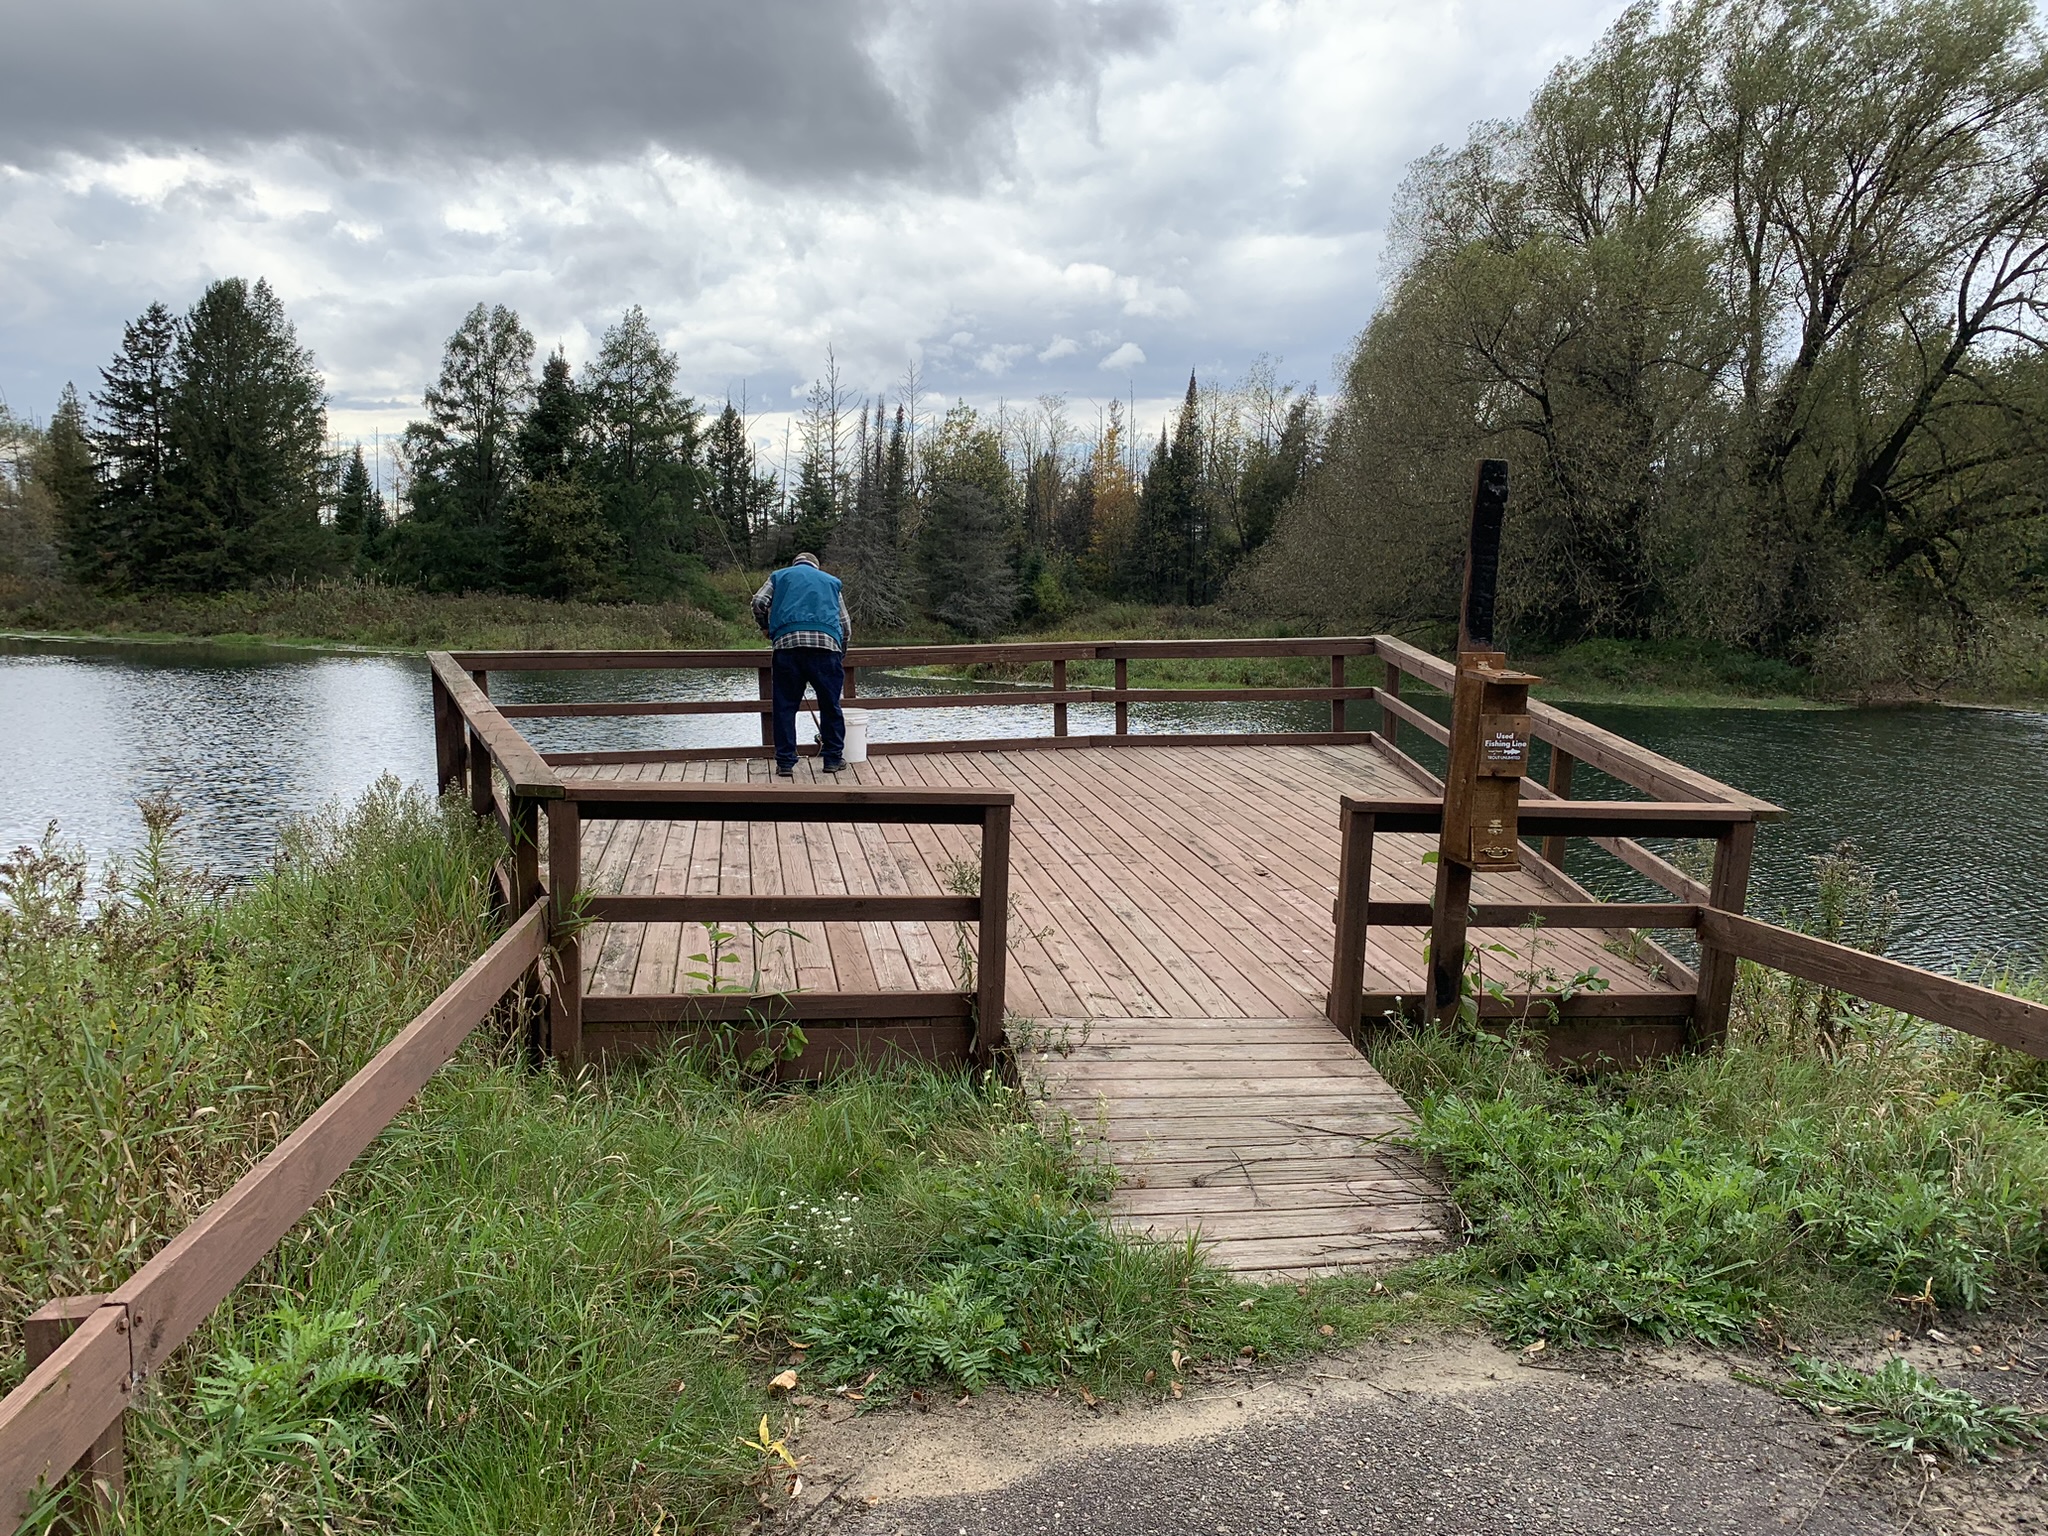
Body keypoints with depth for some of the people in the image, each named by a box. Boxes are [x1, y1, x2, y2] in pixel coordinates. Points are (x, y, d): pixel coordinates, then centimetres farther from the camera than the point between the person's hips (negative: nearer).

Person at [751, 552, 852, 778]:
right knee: (830, 706, 11)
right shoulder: (831, 581, 28)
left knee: (785, 707, 5)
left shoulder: (779, 576, 25)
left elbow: (759, 602, 7)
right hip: (827, 644, 1)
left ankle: (785, 762, 5)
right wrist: (841, 656, 34)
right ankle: (833, 758, 17)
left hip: (788, 641, -1)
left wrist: (765, 627, 24)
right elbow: (846, 625, 23)